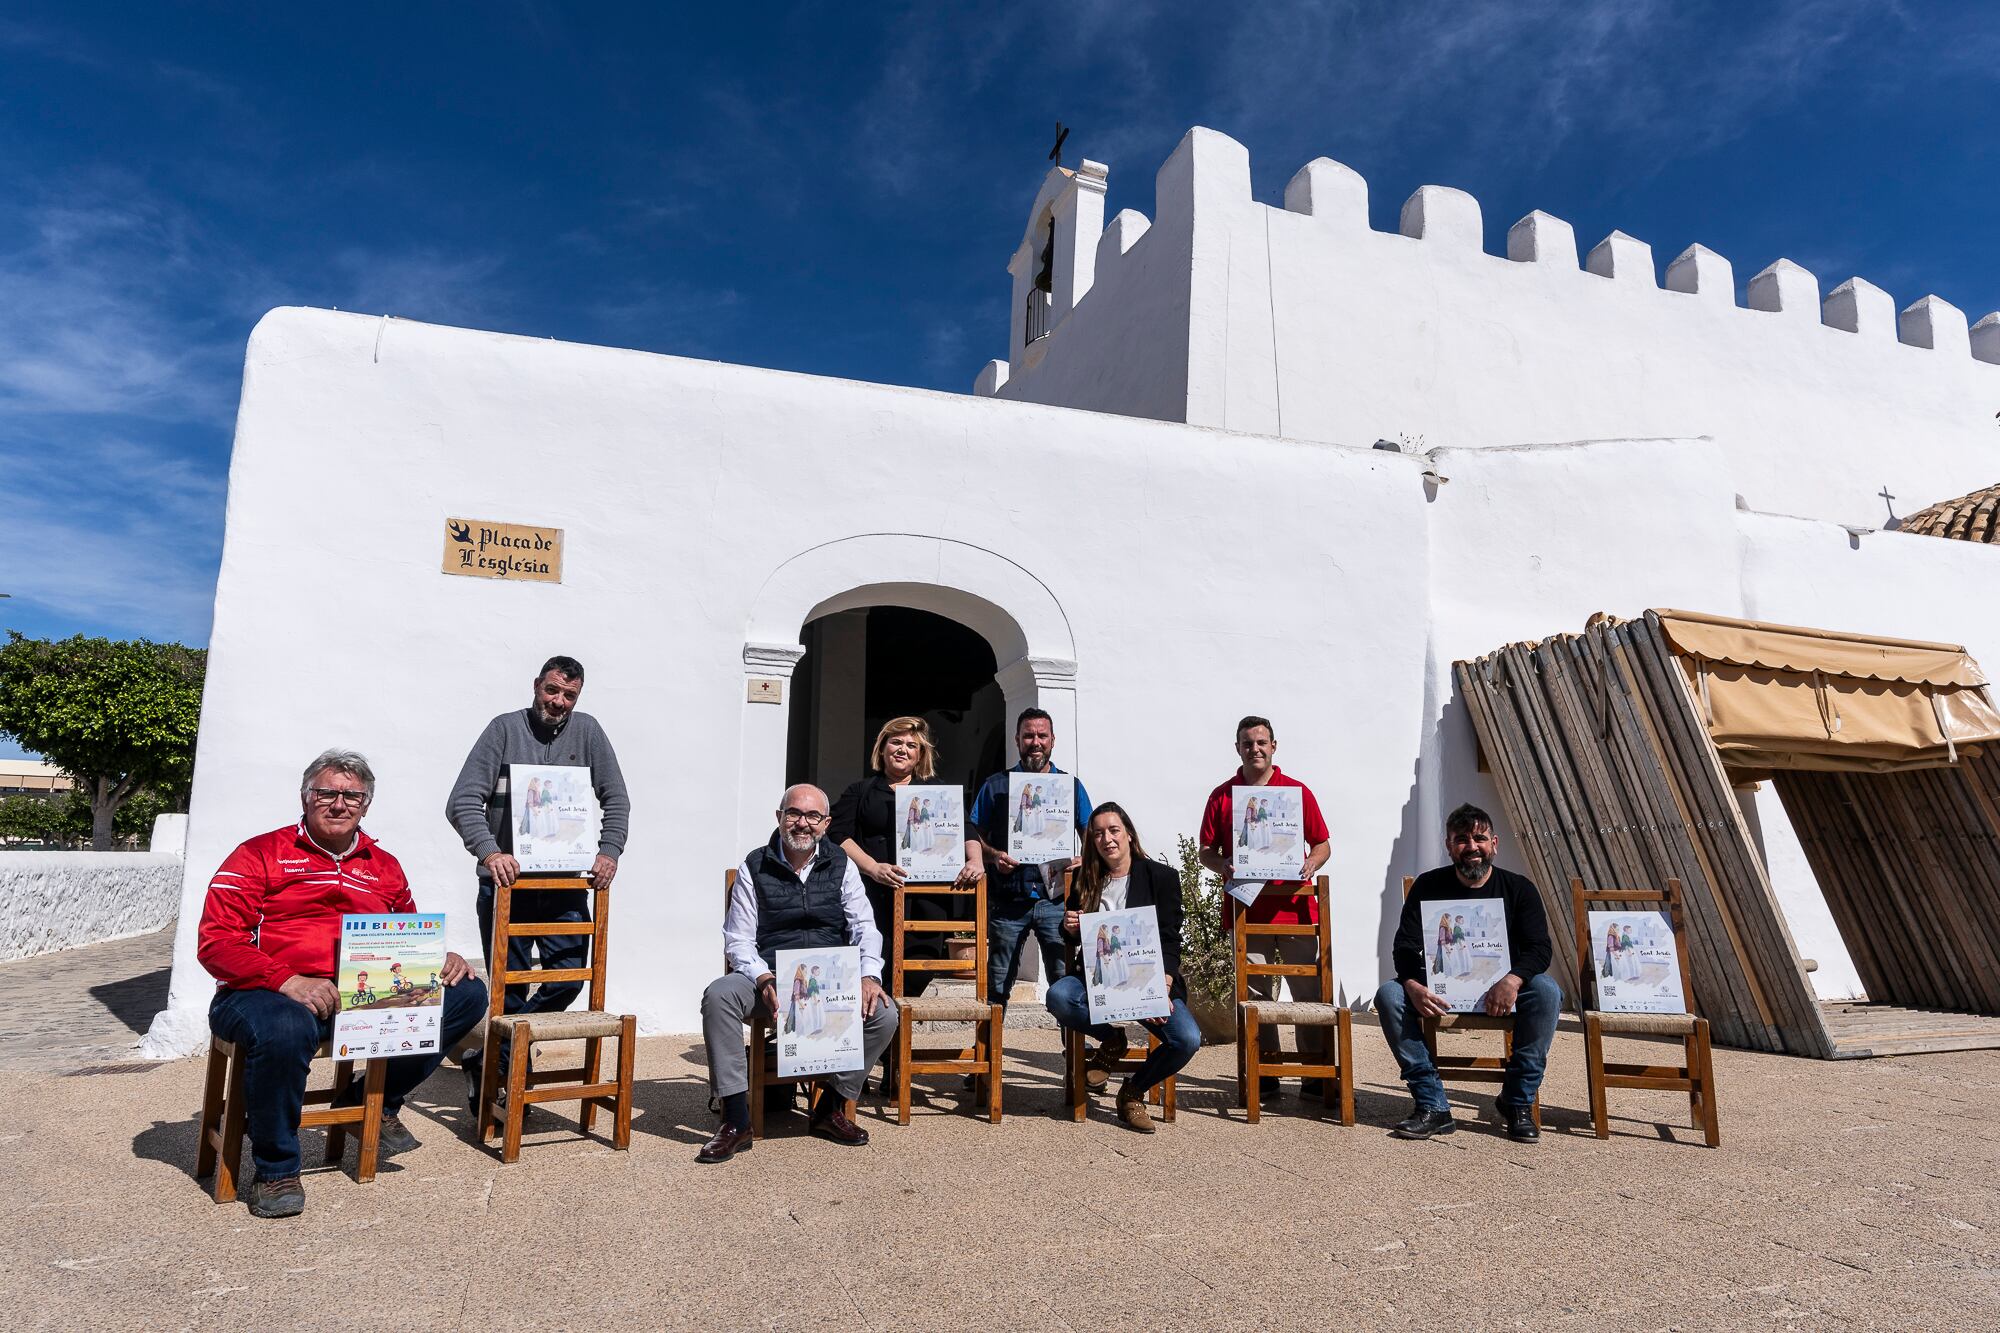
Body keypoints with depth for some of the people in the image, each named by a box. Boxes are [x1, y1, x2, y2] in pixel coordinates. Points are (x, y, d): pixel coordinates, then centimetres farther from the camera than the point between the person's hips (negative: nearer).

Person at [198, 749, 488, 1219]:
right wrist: (286, 980, -22)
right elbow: (215, 941, -5)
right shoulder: (261, 854, 4)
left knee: (467, 995, -9)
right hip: (271, 994, -5)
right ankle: (275, 1171, -15)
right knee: (285, 1029, -41)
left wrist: (439, 959, 1)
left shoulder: (384, 867, 19)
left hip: (366, 998, 5)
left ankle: (378, 1101, 11)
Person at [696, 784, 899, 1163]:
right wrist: (763, 979, -19)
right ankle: (736, 1120, -21)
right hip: (768, 973, -1)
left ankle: (832, 1107, -1)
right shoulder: (754, 867, 5)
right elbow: (738, 939, 1)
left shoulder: (842, 866, 9)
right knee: (718, 996, -31)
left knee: (884, 1014, -24)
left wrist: (869, 976, -15)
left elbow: (864, 926, 4)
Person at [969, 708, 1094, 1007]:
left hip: (1056, 900, 0)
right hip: (1007, 901, 0)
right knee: (996, 988, 8)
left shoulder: (1071, 786, 10)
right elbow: (974, 837, 7)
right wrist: (994, 855, -12)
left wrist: (1083, 859, -9)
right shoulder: (996, 786, 8)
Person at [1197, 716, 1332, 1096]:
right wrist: (1223, 865, -10)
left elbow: (1323, 844, 10)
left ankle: (1316, 1075, 11)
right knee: (1256, 995, 4)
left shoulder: (1298, 792, 7)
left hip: (1295, 907, 0)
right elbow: (1206, 851, 11)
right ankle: (1264, 1074, 14)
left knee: (1310, 990, 0)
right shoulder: (1222, 796, 9)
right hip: (1246, 911, 0)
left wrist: (1310, 864, -11)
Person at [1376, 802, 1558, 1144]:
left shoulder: (1519, 888, 0)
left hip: (1501, 991, 0)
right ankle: (1433, 1107, -20)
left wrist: (1513, 980, -33)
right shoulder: (1428, 886, 0)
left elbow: (1540, 948, -10)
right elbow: (1405, 947, -6)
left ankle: (1518, 1102, -16)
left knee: (1546, 990, -31)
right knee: (1389, 994, -26)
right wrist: (1413, 986, -29)